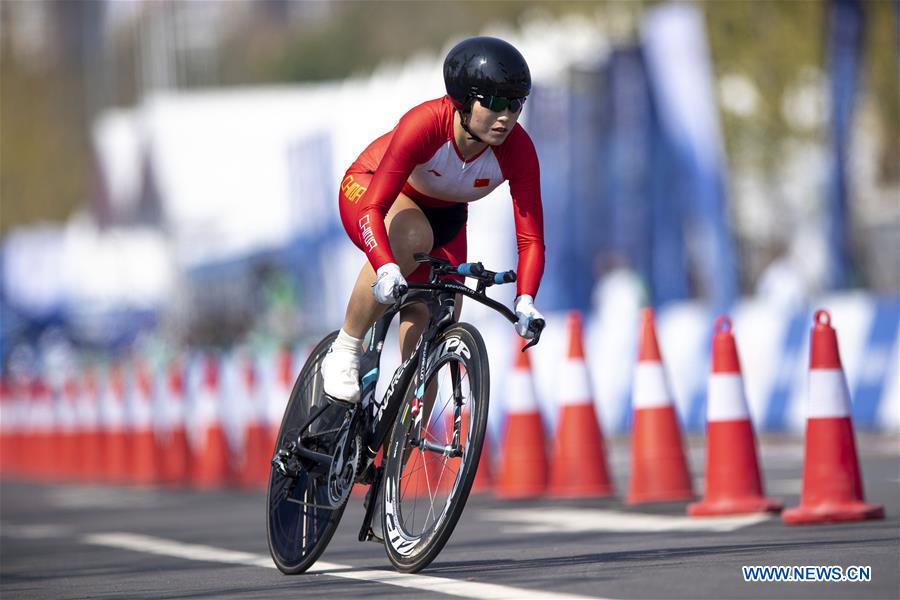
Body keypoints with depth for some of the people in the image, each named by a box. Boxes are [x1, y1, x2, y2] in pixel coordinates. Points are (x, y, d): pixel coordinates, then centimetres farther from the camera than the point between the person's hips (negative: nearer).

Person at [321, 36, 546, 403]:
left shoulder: (518, 151, -28)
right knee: (412, 238, -40)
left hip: (443, 216, 4)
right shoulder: (425, 124, -38)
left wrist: (525, 301, -43)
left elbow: (531, 239, -26)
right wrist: (386, 270, -60)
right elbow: (373, 210, -43)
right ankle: (344, 352, -23)